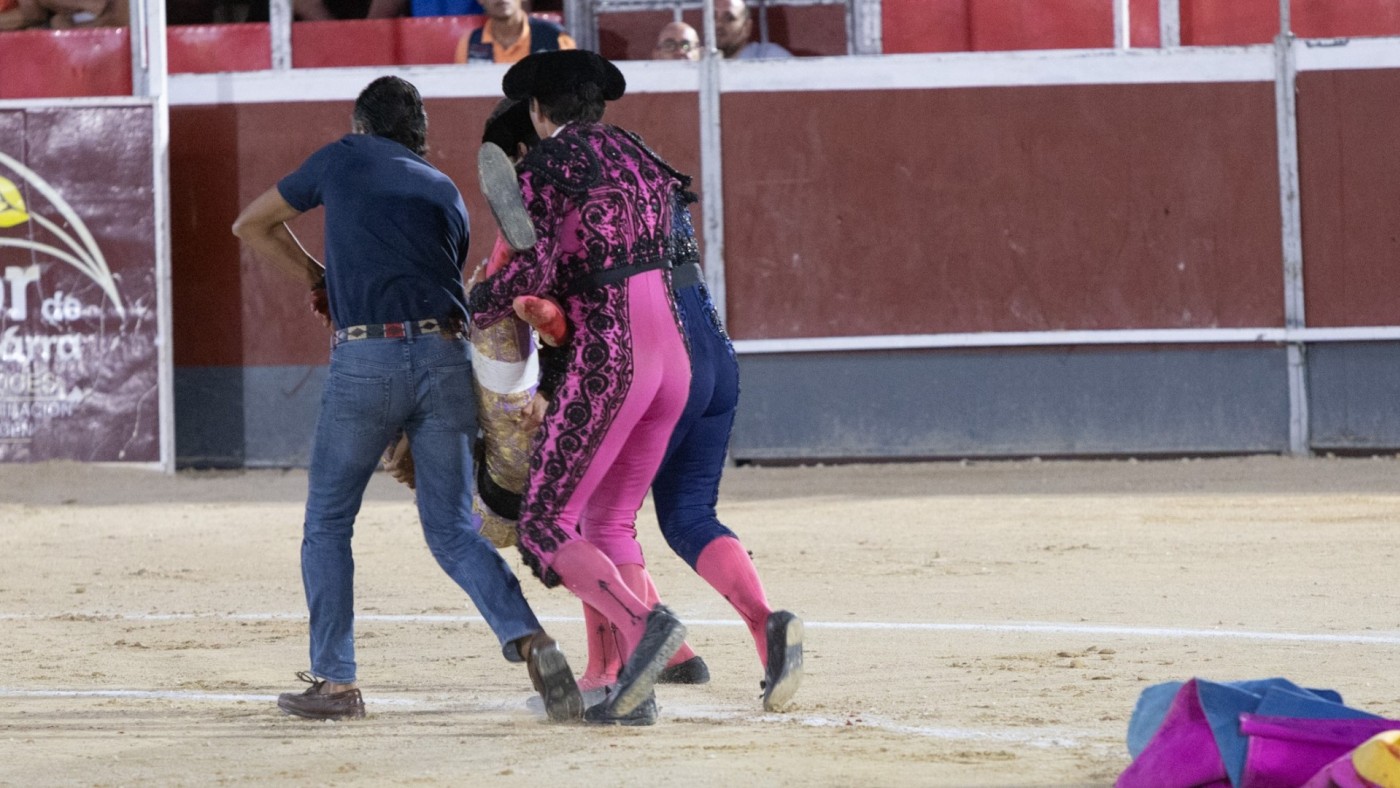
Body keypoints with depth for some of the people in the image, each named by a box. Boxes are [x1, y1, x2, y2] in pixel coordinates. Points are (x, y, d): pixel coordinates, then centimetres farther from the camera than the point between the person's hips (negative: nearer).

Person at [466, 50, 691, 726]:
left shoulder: (543, 164, -4)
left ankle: (645, 625, -25)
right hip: (670, 359, 8)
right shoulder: (639, 158, 19)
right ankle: (634, 689, 3)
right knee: (607, 525, 16)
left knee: (544, 531, -3)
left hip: (603, 363, -8)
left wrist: (460, 313, 1)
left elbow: (531, 271, -16)